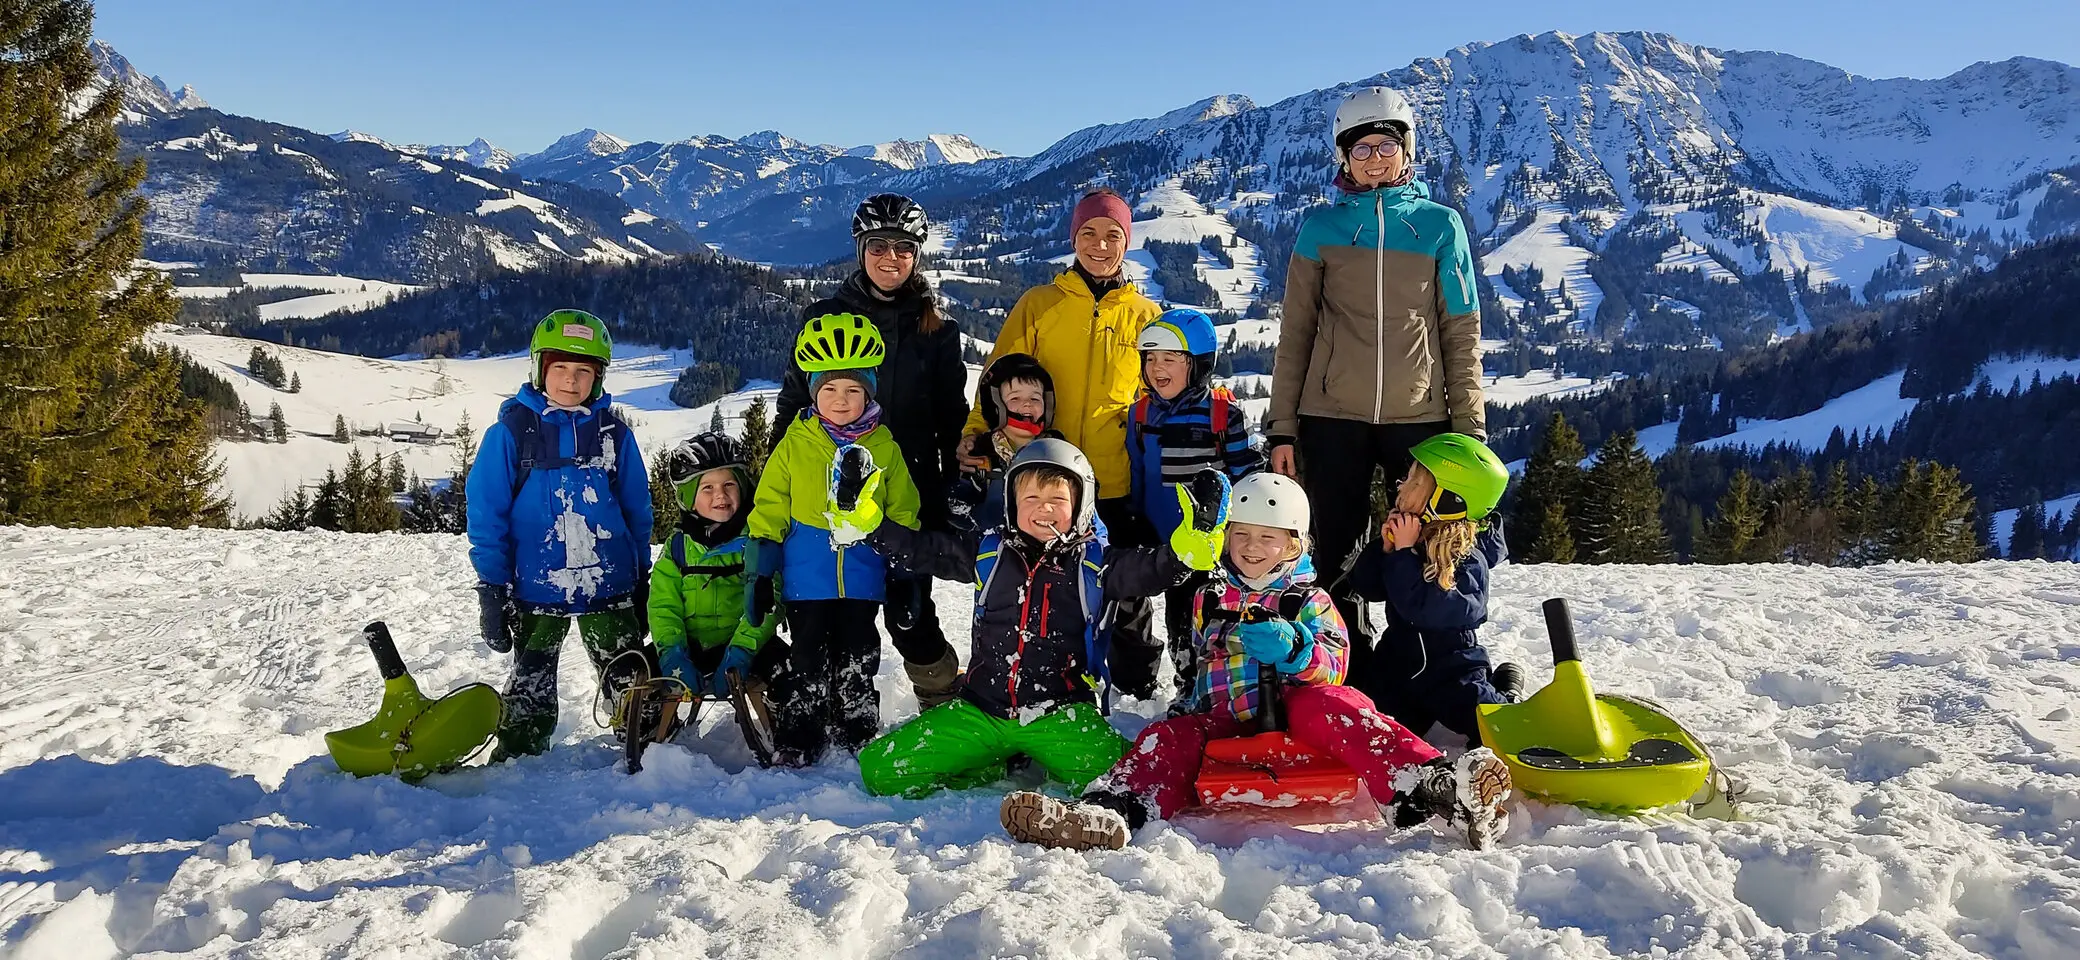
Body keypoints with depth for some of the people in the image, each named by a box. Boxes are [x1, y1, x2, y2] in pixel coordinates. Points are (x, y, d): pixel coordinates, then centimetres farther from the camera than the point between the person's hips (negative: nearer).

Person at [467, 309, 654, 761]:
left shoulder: (614, 433, 3)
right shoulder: (510, 431, -4)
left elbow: (637, 510, 10)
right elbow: (486, 515, -4)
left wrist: (642, 580, 10)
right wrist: (491, 589, -7)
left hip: (608, 586, 2)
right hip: (536, 587, -2)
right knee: (530, 696, 10)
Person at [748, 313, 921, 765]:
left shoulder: (884, 447, 4)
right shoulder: (796, 443, 0)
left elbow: (904, 515, 11)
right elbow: (768, 511, 1)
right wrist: (760, 575, -2)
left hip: (862, 578, 1)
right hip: (806, 578, -1)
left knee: (858, 666, 10)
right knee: (808, 666, 5)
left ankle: (858, 745, 22)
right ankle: (794, 752, 14)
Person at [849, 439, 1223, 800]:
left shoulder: (1095, 563, 2)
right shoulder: (988, 554, 8)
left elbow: (1148, 570, -10)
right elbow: (921, 549, 12)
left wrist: (1185, 551, -31)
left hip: (1061, 713, -2)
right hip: (982, 710, 3)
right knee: (879, 770, -8)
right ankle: (994, 765, 10)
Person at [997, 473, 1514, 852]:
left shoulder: (1309, 600, 12)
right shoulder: (1211, 599, 21)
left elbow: (1332, 666, -3)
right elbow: (1198, 661, 29)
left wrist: (1291, 647, -22)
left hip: (1294, 712, -3)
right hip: (1224, 721, 3)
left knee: (1332, 706, -33)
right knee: (1169, 738, -23)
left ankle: (1434, 786, -53)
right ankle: (1111, 811, -52)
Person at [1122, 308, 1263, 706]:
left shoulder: (1225, 413, -9)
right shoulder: (1140, 413, 4)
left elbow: (1248, 476, -5)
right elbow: (1134, 480, 12)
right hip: (1162, 544, 4)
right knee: (1179, 620, 12)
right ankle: (1188, 688, 26)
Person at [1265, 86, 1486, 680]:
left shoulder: (1440, 224, 7)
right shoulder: (1322, 227, 6)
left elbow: (1462, 334, 7)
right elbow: (1295, 333, 6)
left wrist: (1469, 427, 1)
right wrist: (1282, 428, 1)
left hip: (1419, 417, 0)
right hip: (1333, 419, 0)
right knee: (1338, 559, 5)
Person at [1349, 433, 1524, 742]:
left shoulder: (1468, 557, -19)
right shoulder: (1406, 534, 1)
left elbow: (1422, 608, -31)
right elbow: (1367, 588, 0)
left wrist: (1404, 552, -28)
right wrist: (1385, 549, -15)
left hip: (1450, 669, -5)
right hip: (1398, 663, 5)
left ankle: (1505, 690, 18)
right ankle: (1424, 710, 20)